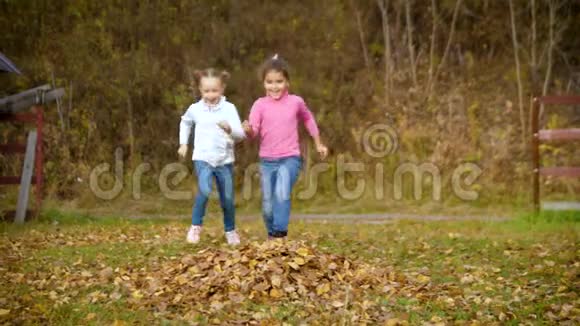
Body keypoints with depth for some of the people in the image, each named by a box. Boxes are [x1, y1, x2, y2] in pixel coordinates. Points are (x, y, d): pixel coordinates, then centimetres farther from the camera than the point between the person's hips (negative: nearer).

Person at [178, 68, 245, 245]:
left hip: (225, 160, 0)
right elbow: (185, 122, 25)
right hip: (203, 159, 0)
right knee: (204, 190, -25)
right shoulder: (195, 109, 2)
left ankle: (230, 230, 31)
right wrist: (183, 143, 19)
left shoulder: (229, 108, -5)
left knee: (228, 199, 7)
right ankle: (196, 226, -6)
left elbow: (240, 134, -13)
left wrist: (230, 128, -33)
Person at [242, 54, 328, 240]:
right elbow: (253, 132, -12)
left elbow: (308, 119, 19)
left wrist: (318, 144, 23)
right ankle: (271, 235, 31)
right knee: (268, 206, 8)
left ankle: (280, 235, -24)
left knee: (282, 195, -26)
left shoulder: (296, 102, 0)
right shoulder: (260, 104, -3)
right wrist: (248, 130, -35)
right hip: (267, 161, 1)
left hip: (290, 159, -1)